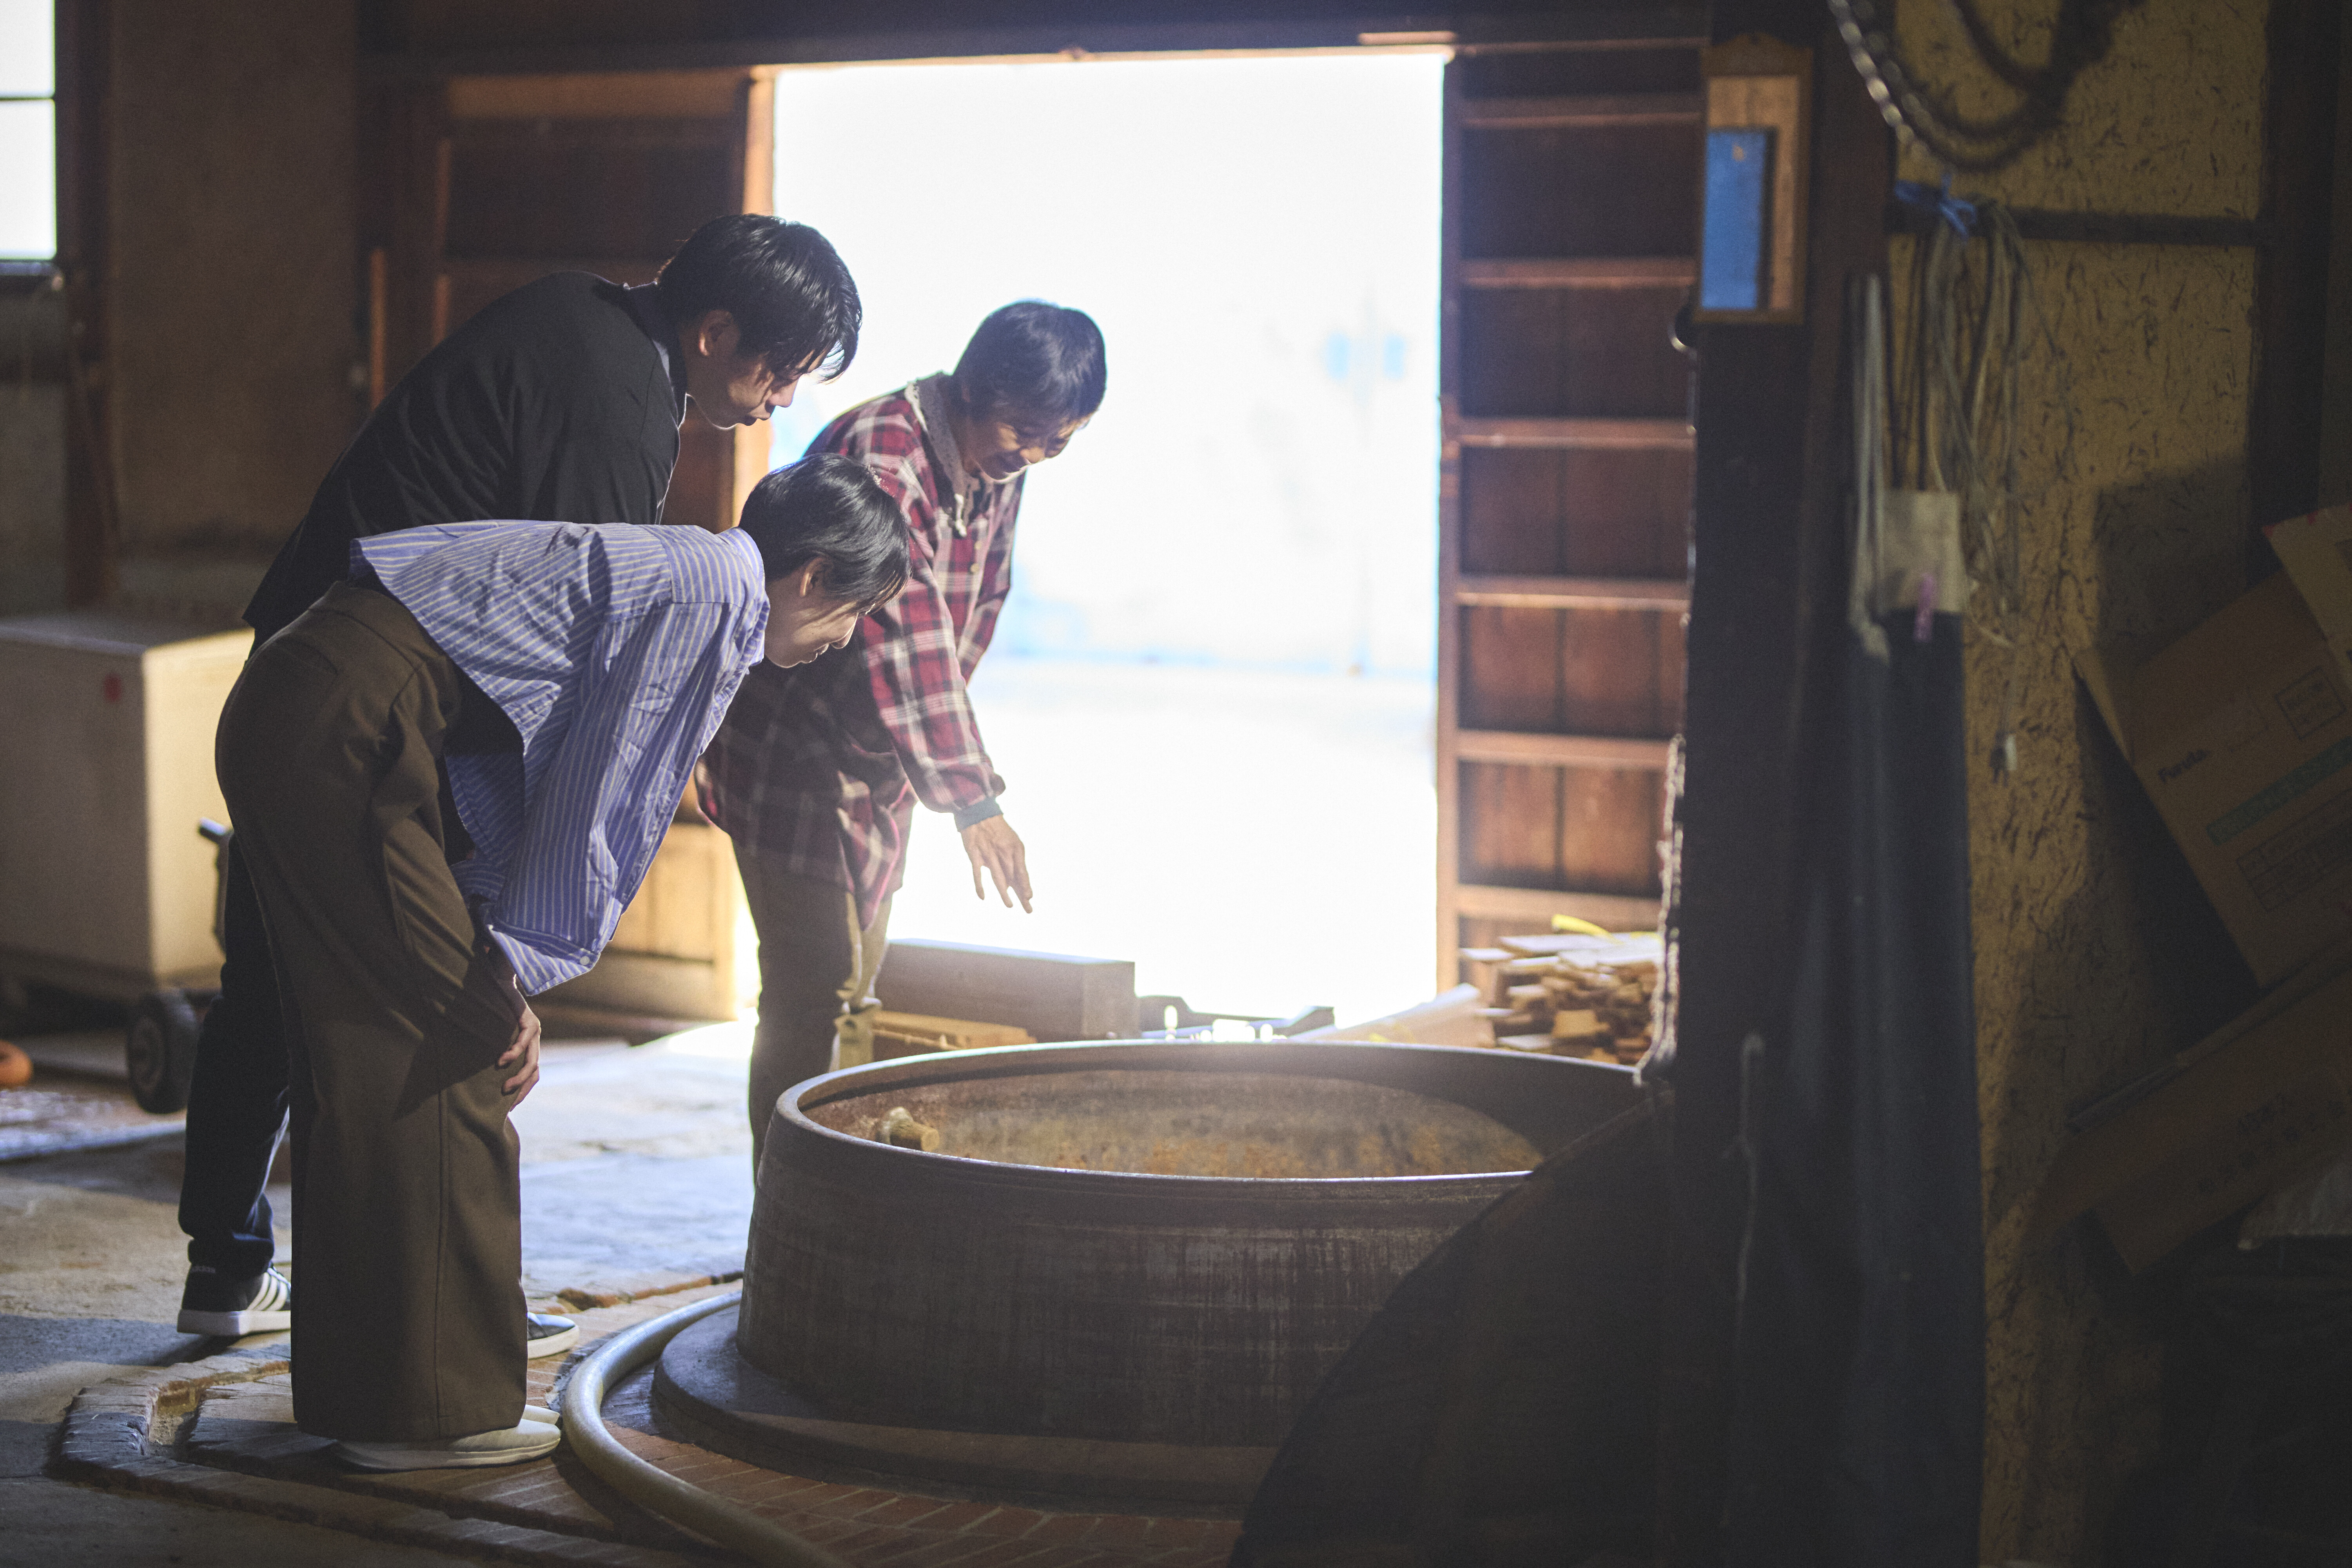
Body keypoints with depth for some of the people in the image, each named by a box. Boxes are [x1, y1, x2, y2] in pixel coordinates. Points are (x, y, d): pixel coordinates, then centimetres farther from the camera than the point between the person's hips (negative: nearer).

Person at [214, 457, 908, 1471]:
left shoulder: (665, 571, 24)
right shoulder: (718, 592, -6)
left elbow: (547, 779, 25)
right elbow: (601, 794, -10)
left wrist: (506, 976, 19)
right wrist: (524, 970, -4)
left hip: (279, 715, 10)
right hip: (346, 732, -10)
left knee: (358, 1065, 17)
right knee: (444, 1064, -3)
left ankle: (351, 1387, 27)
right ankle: (431, 1410, 4)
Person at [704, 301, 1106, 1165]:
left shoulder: (997, 470, 2)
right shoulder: (878, 457, -26)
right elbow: (904, 640, -33)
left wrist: (957, 761, 13)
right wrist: (970, 797, -37)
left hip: (877, 762, 9)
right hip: (795, 752, -9)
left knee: (854, 983, 14)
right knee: (812, 992, -12)